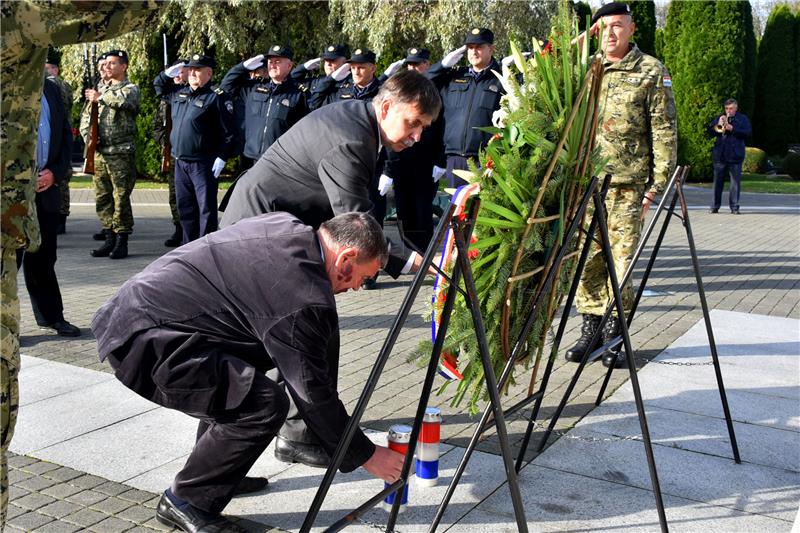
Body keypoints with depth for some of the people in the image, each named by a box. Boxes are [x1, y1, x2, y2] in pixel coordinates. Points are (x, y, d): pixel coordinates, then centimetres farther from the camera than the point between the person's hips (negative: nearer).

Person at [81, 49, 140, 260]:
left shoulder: (131, 89, 0)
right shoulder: (102, 89, 18)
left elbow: (122, 100, -25)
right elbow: (85, 117, 19)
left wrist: (100, 97, -10)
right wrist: (88, 136, 0)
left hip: (121, 154, -6)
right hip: (99, 153, 6)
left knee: (121, 199, -5)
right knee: (102, 198, 8)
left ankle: (122, 242, 1)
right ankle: (109, 239, 16)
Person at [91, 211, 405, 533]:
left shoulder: (286, 226, 8)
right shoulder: (304, 298, -18)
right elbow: (315, 394, -11)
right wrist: (366, 455, 2)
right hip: (143, 343, -11)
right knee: (264, 403, -18)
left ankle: (213, 470, 29)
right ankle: (186, 502, 0)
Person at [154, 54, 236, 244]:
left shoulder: (217, 97, -8)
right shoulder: (179, 93, 14)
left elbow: (228, 131, -13)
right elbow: (159, 85, 34)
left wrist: (221, 158, -18)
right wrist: (168, 73, 14)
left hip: (203, 164, -8)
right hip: (180, 162, 8)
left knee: (206, 208, -3)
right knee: (185, 207, 14)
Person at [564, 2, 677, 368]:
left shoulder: (651, 71, 4)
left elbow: (664, 131, 0)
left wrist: (658, 184, -5)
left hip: (628, 182, -3)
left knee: (622, 256, -2)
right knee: (587, 256, 2)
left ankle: (614, 333, 9)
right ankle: (589, 330, 13)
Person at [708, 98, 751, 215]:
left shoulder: (742, 119, 8)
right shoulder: (719, 118, 15)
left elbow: (748, 133, -4)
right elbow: (710, 132, 8)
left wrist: (732, 128, -13)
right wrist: (718, 124, -9)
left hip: (735, 156, -2)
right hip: (719, 155, 2)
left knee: (735, 182, -3)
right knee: (718, 182, 3)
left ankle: (734, 207, 1)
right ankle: (715, 206, 9)